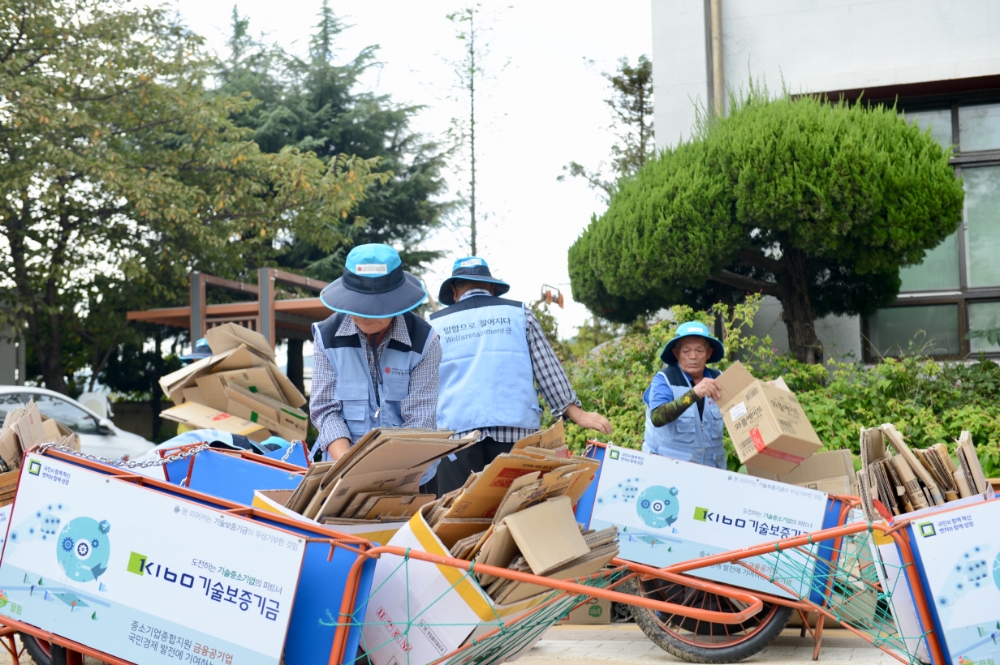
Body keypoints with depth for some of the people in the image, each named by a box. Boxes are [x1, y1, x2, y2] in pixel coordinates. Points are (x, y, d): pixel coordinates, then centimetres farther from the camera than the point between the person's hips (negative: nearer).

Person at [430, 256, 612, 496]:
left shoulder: (436, 325, 12)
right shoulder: (519, 314, 11)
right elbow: (547, 368, 8)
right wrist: (576, 412, 11)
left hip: (456, 430, 0)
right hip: (515, 429, 0)